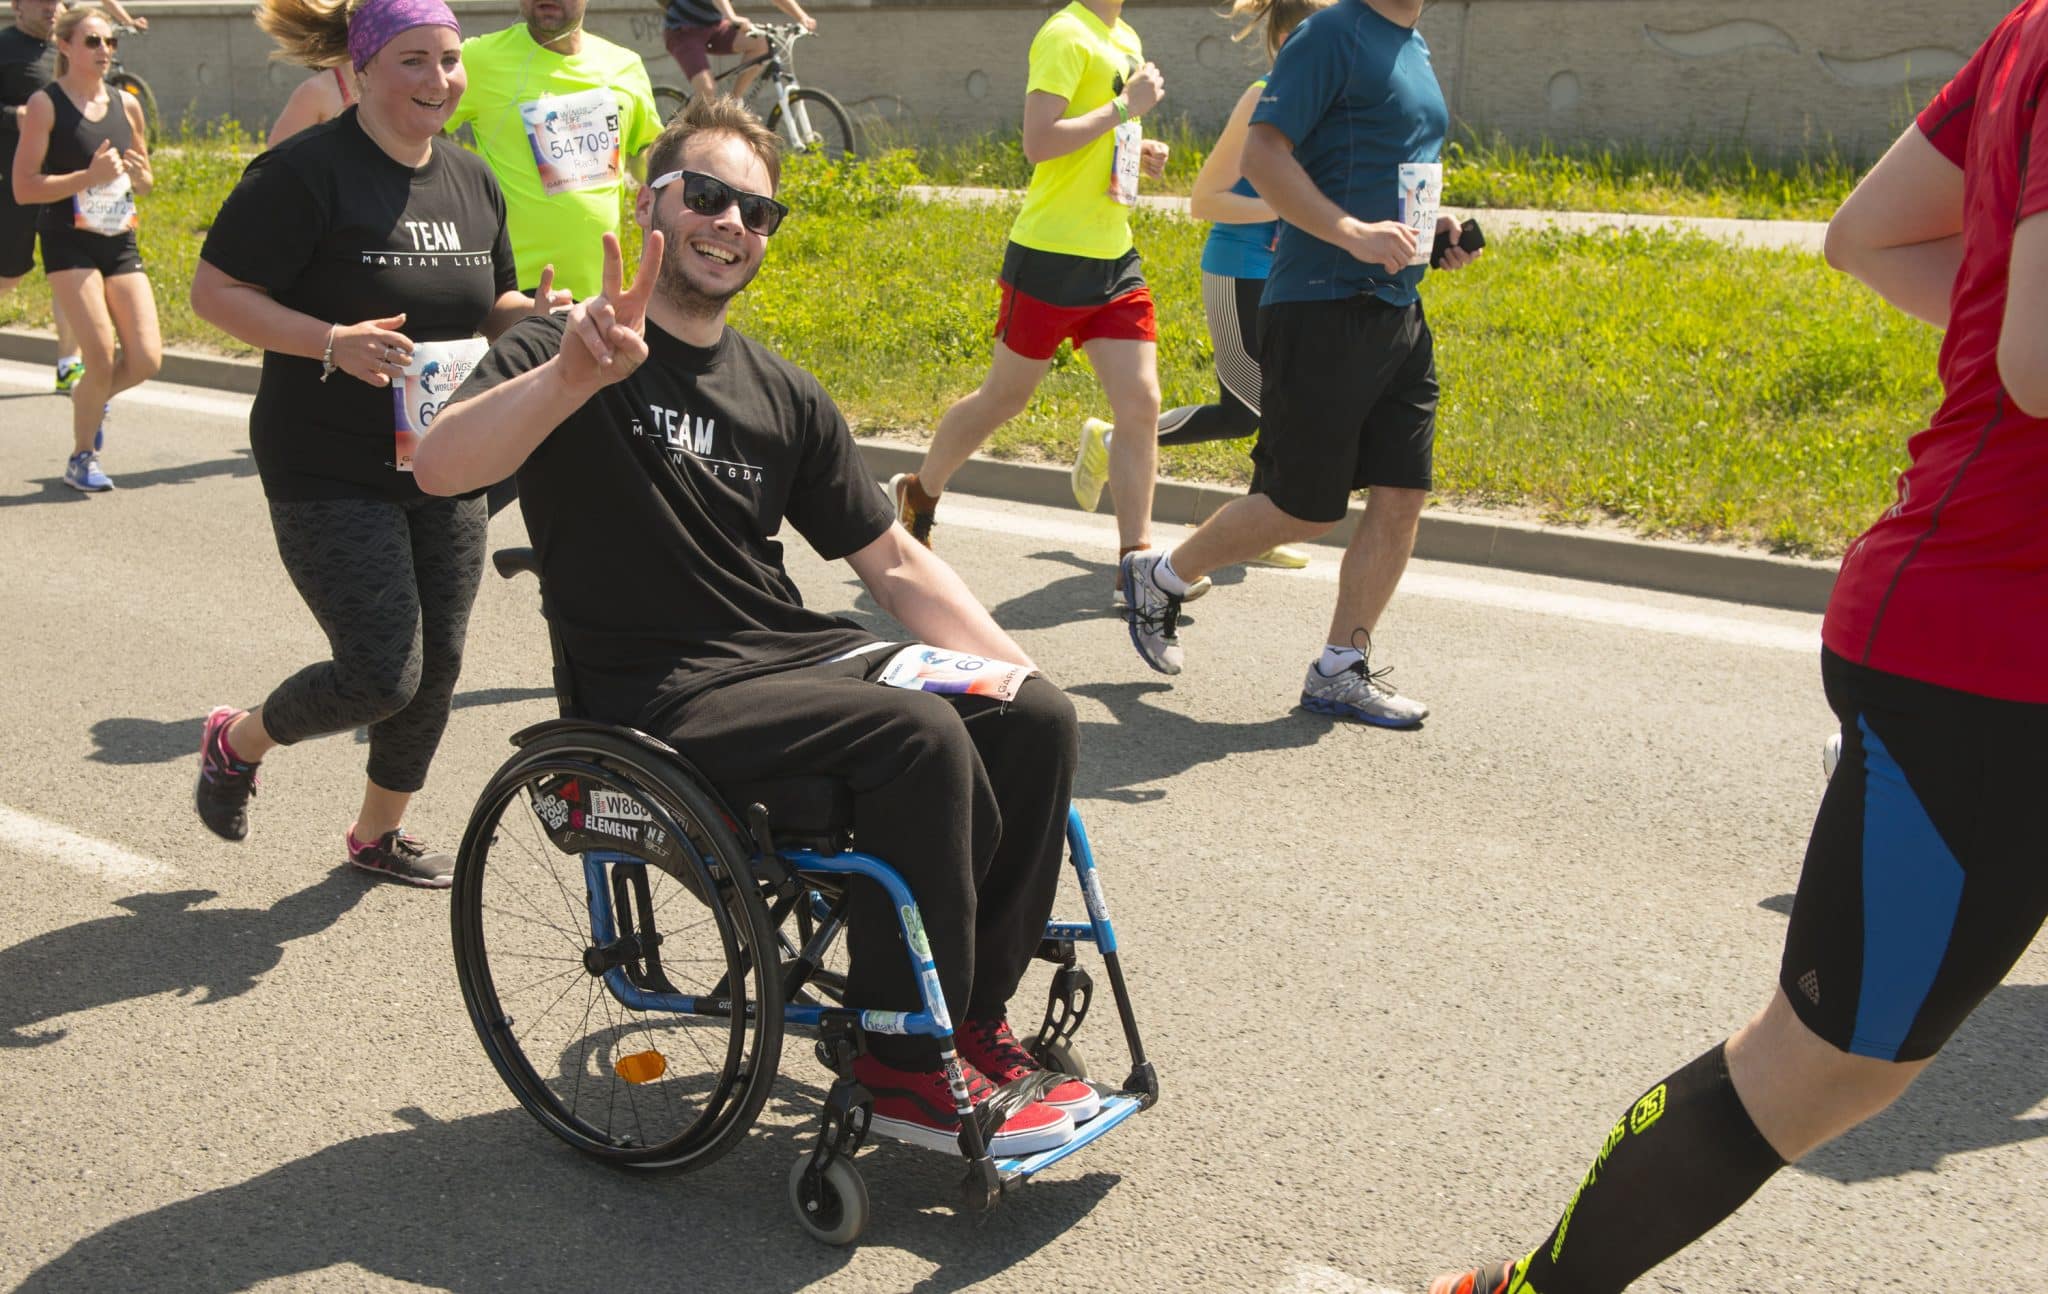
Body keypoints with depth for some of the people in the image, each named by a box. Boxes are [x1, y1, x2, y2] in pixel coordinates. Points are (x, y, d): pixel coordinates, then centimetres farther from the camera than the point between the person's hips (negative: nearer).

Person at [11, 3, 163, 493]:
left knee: (146, 360, -5)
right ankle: (81, 460, 8)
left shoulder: (126, 104, 10)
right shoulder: (46, 104, -5)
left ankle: (91, 398, 29)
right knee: (102, 356, -13)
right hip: (68, 244, -5)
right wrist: (89, 177, -19)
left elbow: (146, 182, 20)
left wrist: (137, 173, -3)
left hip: (120, 243, 5)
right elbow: (23, 187, -9)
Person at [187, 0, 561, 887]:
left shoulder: (471, 180, 9)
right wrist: (333, 341, -26)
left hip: (443, 470, 7)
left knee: (437, 666, 9)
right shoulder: (307, 172, -13)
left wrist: (532, 315, -4)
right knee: (382, 674, -10)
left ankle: (378, 832, 32)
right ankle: (237, 742, 21)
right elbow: (213, 292, -13)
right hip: (328, 474, -7)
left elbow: (492, 306, 20)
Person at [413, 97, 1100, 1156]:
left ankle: (972, 1016, 1)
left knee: (1037, 718, -13)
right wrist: (577, 372, -38)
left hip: (796, 652, 7)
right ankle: (904, 1061, -13)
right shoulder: (563, 356, -2)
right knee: (921, 737, -28)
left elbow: (892, 562, 16)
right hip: (662, 692, -6)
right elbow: (441, 467, -22)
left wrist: (1008, 667, 3)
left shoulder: (783, 396, 16)